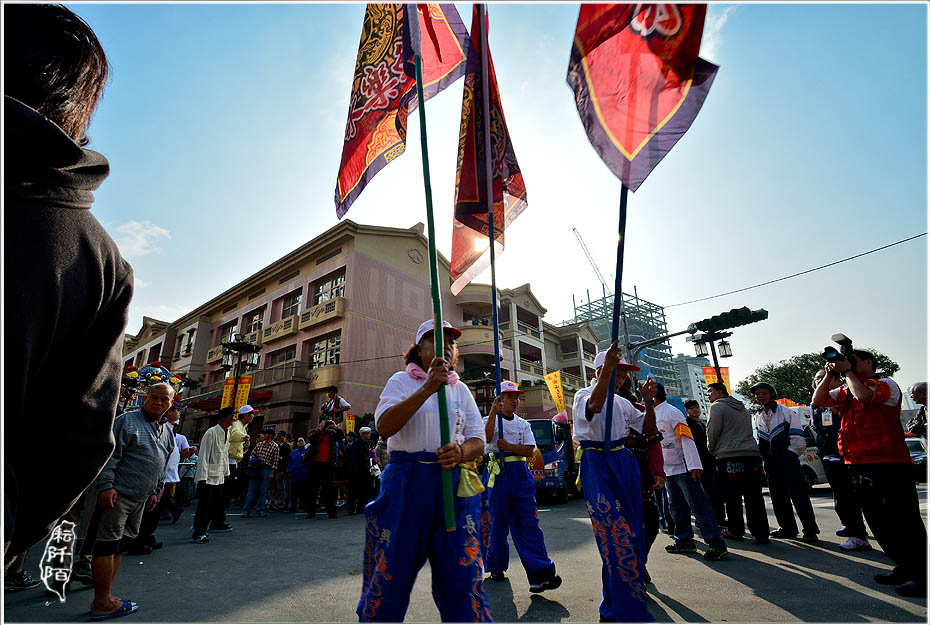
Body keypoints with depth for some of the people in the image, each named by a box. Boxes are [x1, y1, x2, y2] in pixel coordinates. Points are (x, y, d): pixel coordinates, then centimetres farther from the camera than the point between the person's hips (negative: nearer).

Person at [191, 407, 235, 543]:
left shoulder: (227, 434, 10)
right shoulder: (211, 433, -15)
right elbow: (204, 456, -17)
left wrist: (226, 473, 17)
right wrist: (202, 478, -19)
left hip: (220, 478, 8)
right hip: (208, 478, -8)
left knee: (219, 504, 16)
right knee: (204, 507, -3)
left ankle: (217, 524, 33)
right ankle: (197, 534, 5)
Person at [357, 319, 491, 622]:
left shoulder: (461, 389, 13)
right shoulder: (401, 380, 3)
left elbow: (478, 439, 9)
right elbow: (384, 426, -14)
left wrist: (461, 453, -15)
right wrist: (428, 389, -21)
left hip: (453, 485, 3)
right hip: (406, 483, -2)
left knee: (464, 573, 1)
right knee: (391, 570, 8)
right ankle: (375, 616, 33)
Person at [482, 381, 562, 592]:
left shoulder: (523, 424, 14)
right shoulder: (491, 420, 2)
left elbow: (530, 450, 2)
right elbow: (487, 437, -20)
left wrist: (509, 446, -14)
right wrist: (493, 413, -32)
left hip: (522, 473, 3)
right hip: (499, 473, -3)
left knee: (528, 523, -4)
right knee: (498, 521, 7)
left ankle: (539, 574, -6)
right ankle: (496, 567, 26)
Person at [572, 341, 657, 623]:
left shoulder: (622, 402, 16)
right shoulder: (583, 395, -4)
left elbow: (649, 430, 14)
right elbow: (594, 406, -30)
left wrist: (648, 401, -1)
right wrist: (606, 370, -40)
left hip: (625, 463, 7)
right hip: (597, 465, -7)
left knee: (633, 530, 12)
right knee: (615, 535, -11)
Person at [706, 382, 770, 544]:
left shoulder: (717, 407, -2)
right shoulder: (743, 408, 23)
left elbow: (712, 433, -8)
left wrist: (712, 451, 8)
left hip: (729, 457, -7)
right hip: (752, 454, 7)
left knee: (732, 497, 3)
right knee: (754, 497, 7)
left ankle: (735, 531, 11)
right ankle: (761, 533, 6)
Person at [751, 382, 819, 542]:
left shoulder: (786, 412, -4)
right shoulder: (758, 417, 13)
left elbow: (798, 439, -5)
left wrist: (789, 455, -7)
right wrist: (765, 458, 14)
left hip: (787, 458, -6)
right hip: (770, 461, 6)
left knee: (798, 493, -9)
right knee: (777, 496, 9)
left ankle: (810, 530, -3)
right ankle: (788, 528, 17)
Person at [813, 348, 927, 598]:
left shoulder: (886, 384, -3)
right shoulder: (844, 392, 17)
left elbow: (863, 395, -23)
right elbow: (818, 401, 7)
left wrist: (846, 371, -9)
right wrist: (830, 373, 4)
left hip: (888, 465, -7)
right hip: (858, 466, 8)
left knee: (903, 522, -2)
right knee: (878, 523, 14)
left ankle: (923, 576, 8)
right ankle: (905, 568, 27)